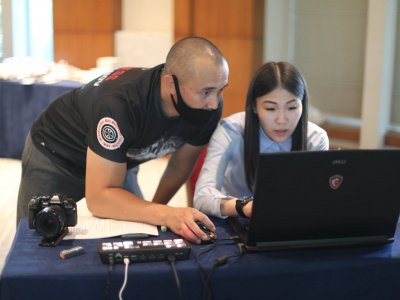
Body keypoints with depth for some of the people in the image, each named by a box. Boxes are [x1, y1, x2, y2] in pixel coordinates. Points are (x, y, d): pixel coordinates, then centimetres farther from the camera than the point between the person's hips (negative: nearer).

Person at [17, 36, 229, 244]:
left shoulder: (209, 106, -24)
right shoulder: (120, 103, -42)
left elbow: (181, 163, -5)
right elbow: (98, 197, -42)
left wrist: (153, 210, -5)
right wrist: (167, 215, -52)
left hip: (117, 162, 5)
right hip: (54, 155, -4)